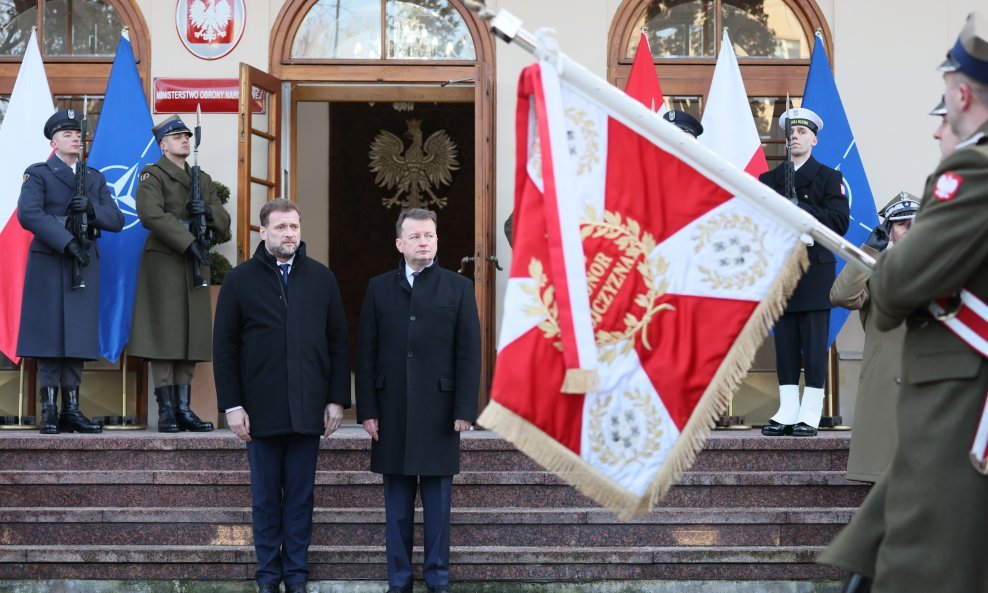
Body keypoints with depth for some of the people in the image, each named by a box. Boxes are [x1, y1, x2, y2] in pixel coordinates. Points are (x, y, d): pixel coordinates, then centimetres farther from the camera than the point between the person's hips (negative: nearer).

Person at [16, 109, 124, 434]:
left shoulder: (95, 178, 18)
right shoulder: (38, 174, 4)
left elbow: (116, 220, 10)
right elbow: (28, 214, -13)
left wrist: (92, 208, -11)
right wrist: (67, 241, -21)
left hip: (85, 265, 4)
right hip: (49, 264, -4)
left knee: (79, 336, 2)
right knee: (49, 335, -5)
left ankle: (72, 409, 5)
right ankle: (49, 411, -3)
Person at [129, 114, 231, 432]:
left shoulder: (203, 180, 19)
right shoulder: (152, 176, -1)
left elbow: (224, 223, 16)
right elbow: (151, 215, -17)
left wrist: (208, 211, -7)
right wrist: (189, 242, -22)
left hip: (195, 265, 6)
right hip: (164, 263, -6)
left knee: (192, 336, 5)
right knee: (164, 335, -7)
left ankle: (183, 409, 9)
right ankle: (166, 411, -5)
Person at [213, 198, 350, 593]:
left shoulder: (322, 278, 7)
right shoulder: (240, 279, 2)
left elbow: (338, 343, 8)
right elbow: (224, 347, 2)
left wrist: (337, 398, 2)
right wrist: (232, 405, -3)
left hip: (308, 409, 1)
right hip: (262, 409, -1)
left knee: (300, 497, 6)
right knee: (266, 497, 6)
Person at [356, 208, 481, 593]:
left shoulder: (458, 288, 4)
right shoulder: (379, 289, 8)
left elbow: (469, 354, 0)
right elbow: (366, 354, 5)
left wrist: (465, 409, -7)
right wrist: (367, 410, -1)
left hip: (439, 411, -1)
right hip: (392, 412, 1)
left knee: (437, 500, 4)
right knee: (397, 501, 6)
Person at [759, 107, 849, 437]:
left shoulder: (829, 178, 7)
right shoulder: (768, 180, 17)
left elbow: (840, 221, -5)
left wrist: (802, 209, -16)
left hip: (815, 271, -3)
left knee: (814, 345, -4)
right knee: (784, 344, 2)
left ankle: (810, 415, -2)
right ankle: (787, 413, 6)